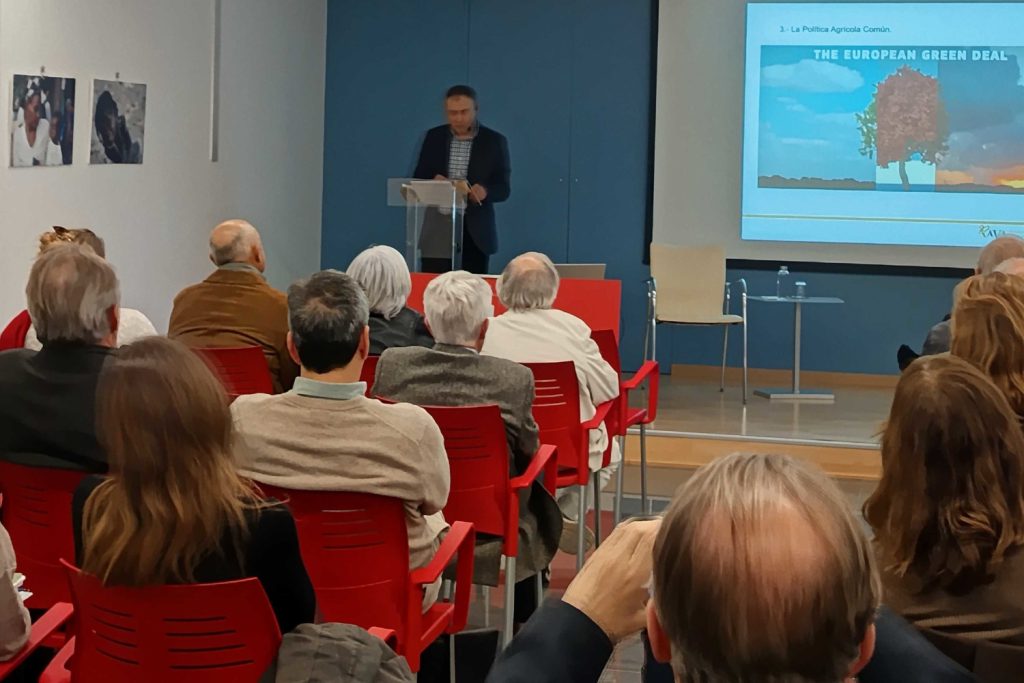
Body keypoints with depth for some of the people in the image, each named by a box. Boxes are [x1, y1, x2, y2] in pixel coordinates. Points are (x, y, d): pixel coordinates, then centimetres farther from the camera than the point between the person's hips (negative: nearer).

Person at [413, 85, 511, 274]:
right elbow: (418, 179, 10)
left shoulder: (495, 141, 1)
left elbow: (504, 188, 0)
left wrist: (485, 191, -22)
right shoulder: (433, 137, 7)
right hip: (438, 229, 1)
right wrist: (432, 181, -13)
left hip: (476, 231, -1)